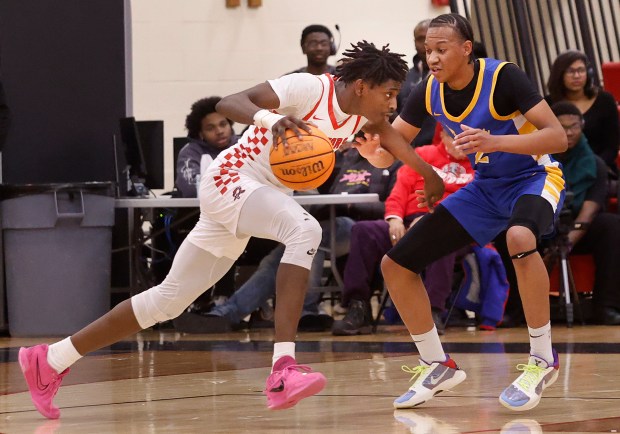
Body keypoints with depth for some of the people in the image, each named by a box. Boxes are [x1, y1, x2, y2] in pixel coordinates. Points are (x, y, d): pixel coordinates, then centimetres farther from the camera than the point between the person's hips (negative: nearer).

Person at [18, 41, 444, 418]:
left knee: (169, 299, 11)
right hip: (230, 179, -9)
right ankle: (283, 369, -43)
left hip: (261, 195, 9)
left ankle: (50, 360, 20)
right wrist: (272, 120, -47)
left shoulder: (362, 110, 3)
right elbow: (229, 103, -29)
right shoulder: (309, 89, -21)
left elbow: (388, 133, 26)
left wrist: (430, 175, 26)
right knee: (305, 229, -34)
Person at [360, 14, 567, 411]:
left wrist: (493, 142, -43)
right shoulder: (429, 92, -8)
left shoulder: (502, 77, -24)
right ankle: (438, 366, 15)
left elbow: (558, 137, -29)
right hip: (486, 188, 7)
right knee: (396, 265, -2)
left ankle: (543, 360, -25)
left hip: (534, 178, -6)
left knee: (520, 237, -42)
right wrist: (370, 144, -24)